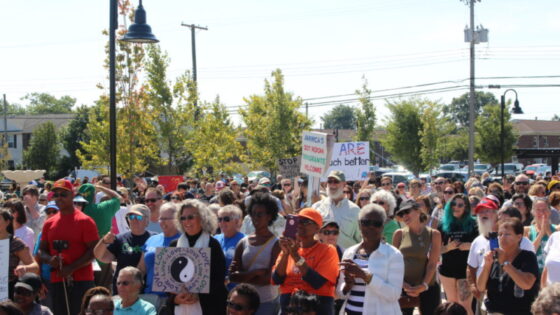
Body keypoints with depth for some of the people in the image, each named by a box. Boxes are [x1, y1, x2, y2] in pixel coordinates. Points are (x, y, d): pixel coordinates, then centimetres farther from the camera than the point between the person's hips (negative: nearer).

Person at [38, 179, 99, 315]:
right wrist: (50, 260, -8)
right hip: (57, 281, 5)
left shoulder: (85, 221, -5)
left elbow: (94, 250, -10)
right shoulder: (49, 223, 12)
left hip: (81, 280, -5)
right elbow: (42, 250, 16)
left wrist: (72, 268, -17)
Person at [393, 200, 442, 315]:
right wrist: (402, 283, -12)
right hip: (404, 288, 1)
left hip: (428, 287, -1)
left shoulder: (433, 234, -2)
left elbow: (432, 264, -7)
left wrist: (424, 285, -19)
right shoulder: (399, 234, 1)